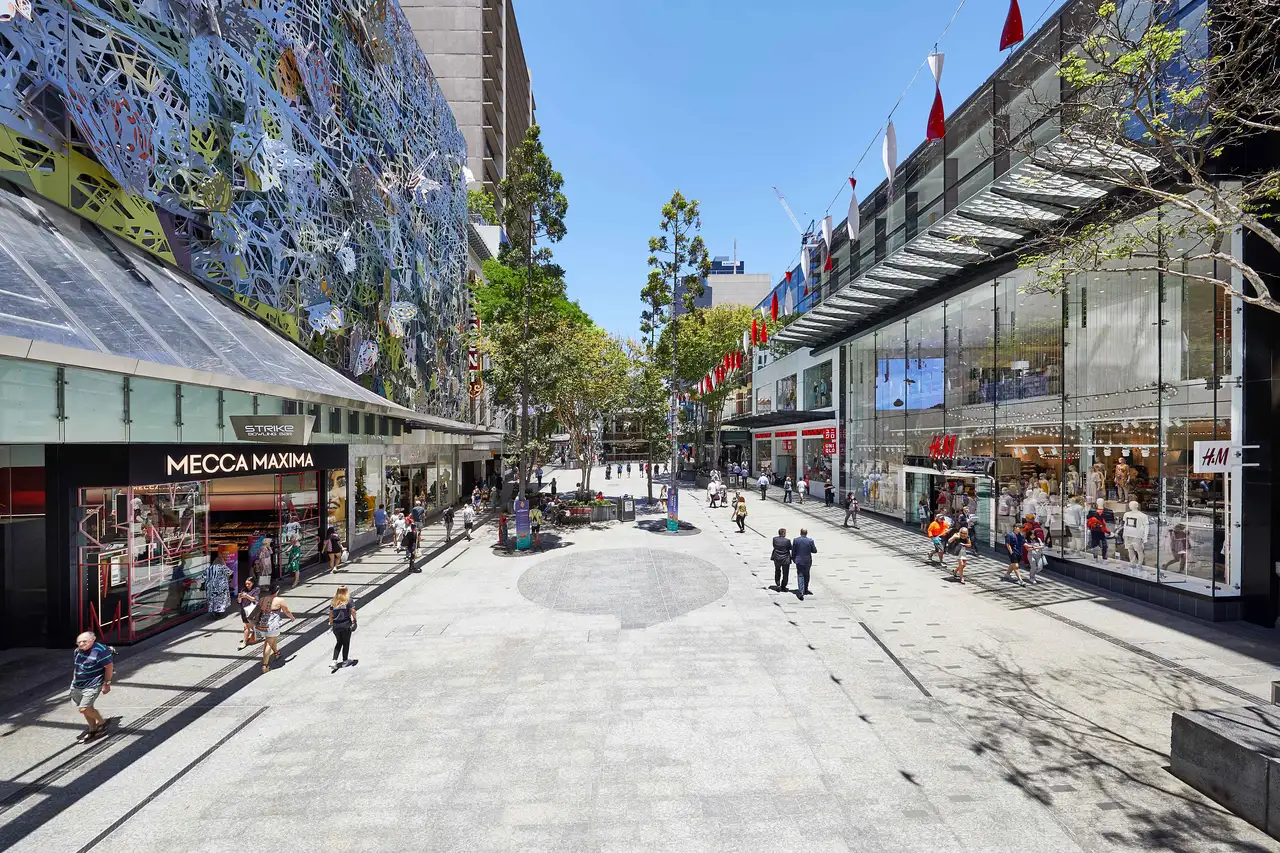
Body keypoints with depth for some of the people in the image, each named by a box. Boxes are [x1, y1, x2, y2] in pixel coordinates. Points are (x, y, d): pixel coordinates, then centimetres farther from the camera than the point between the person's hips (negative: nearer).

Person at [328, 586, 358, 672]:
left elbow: (330, 614, 5)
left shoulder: (333, 602, 3)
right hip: (346, 625, -4)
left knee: (338, 643, 20)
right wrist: (354, 620, -3)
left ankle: (334, 661, 9)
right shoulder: (348, 601, -7)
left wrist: (331, 624, 15)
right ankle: (344, 661, 21)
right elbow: (353, 611, -14)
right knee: (346, 643, 11)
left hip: (336, 626, 4)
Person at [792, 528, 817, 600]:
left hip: (799, 561, -1)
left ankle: (801, 592, -14)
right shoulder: (810, 541, -10)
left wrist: (793, 559, 11)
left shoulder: (796, 540, -8)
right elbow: (815, 551, -3)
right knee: (806, 575, 20)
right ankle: (805, 590, 33)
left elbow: (793, 551, -3)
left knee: (800, 576, 0)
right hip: (808, 561, 1)